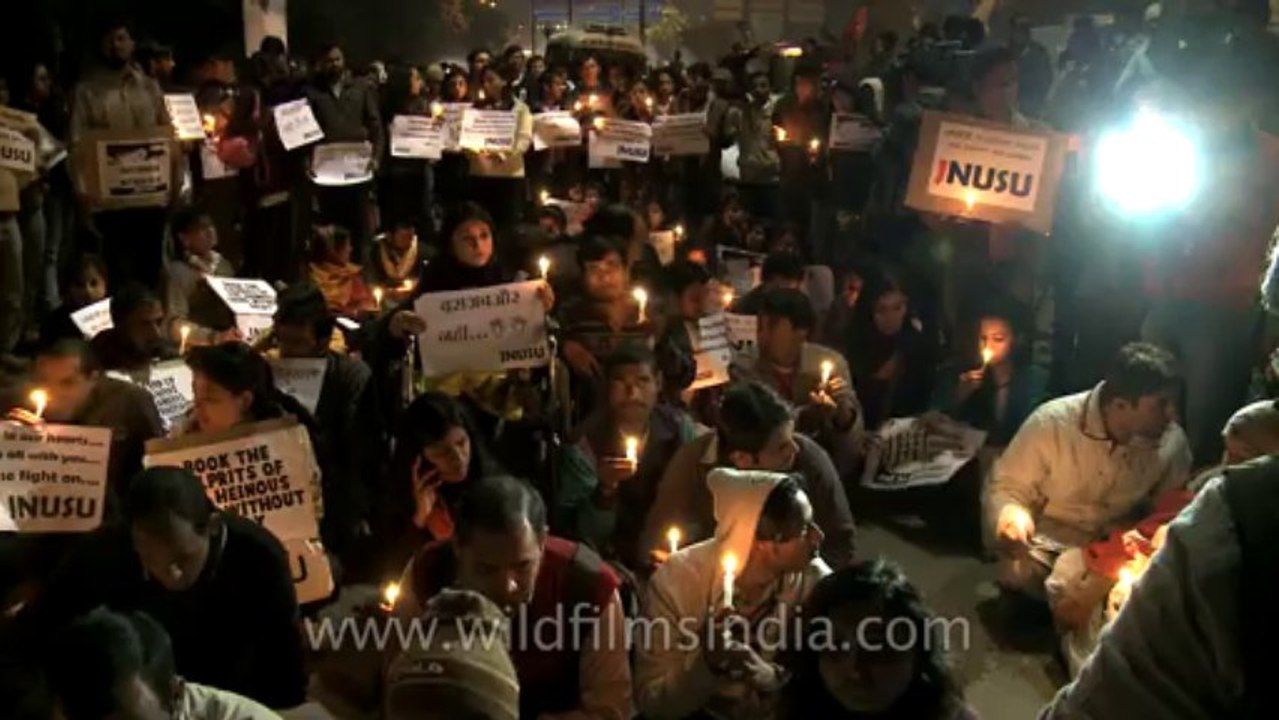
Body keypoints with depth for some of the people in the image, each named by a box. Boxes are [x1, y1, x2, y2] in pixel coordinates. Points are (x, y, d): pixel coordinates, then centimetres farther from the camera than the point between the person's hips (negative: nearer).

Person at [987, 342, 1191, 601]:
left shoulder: (1172, 441, -8)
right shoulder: (1051, 422, -19)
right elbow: (1008, 487, -10)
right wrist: (1011, 515, -34)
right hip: (1051, 540, -3)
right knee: (1019, 571, -32)